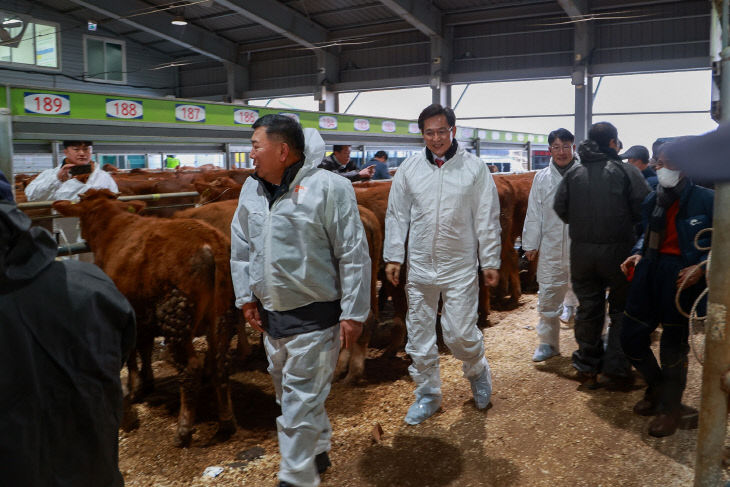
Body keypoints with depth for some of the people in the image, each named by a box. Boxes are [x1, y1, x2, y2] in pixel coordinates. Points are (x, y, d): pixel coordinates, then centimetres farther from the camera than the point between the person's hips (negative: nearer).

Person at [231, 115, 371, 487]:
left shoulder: (328, 188, -16)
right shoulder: (252, 189, 4)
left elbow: (354, 255, -14)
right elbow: (241, 247, 13)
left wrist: (354, 313, -14)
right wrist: (246, 297, 8)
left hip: (314, 317, -7)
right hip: (271, 315, 7)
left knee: (301, 403, 1)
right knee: (290, 394, 21)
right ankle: (317, 452, 43)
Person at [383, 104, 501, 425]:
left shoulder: (474, 168, -3)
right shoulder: (409, 168, 1)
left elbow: (488, 219, 0)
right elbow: (396, 215, 7)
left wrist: (490, 262, 0)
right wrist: (393, 256, 3)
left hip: (460, 268, -2)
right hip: (419, 266, 3)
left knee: (460, 334, -2)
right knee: (419, 336, 9)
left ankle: (477, 371, 32)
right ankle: (427, 395, 29)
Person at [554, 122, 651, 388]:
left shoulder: (573, 173, 4)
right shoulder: (626, 171, -6)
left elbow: (560, 208, 2)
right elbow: (644, 208, -11)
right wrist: (626, 227, 8)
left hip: (581, 250, 3)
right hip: (618, 249, -3)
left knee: (588, 309, 14)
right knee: (621, 309, 10)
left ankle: (587, 369, 21)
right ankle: (616, 371, 13)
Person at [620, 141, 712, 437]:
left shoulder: (705, 199, -7)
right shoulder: (653, 201, 11)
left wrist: (702, 267, -18)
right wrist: (638, 254, 6)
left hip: (682, 275, -6)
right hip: (650, 270, 6)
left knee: (673, 343, 4)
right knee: (631, 337, 8)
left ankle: (670, 407, 24)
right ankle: (657, 387, 34)